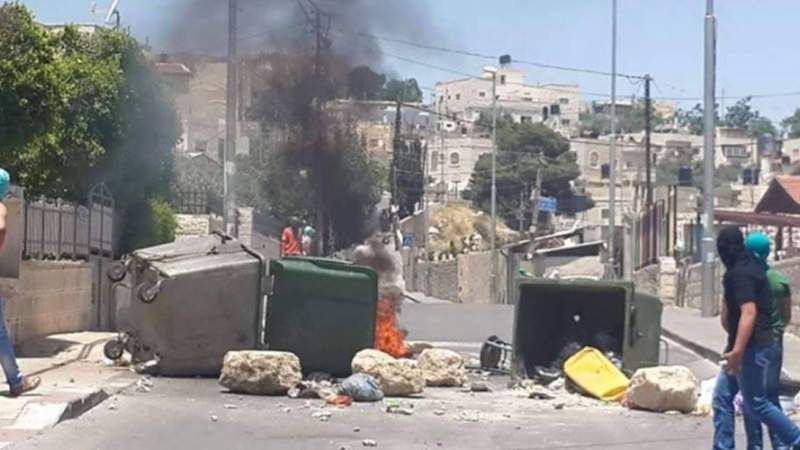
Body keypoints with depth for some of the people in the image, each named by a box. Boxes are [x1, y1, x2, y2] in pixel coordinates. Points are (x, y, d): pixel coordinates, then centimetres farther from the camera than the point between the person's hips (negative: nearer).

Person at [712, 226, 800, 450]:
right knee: (722, 399, 8)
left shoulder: (740, 273, -18)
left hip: (753, 347, -10)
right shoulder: (750, 266, 12)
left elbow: (749, 312, -27)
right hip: (752, 345, 10)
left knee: (756, 404, -2)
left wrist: (737, 351, -31)